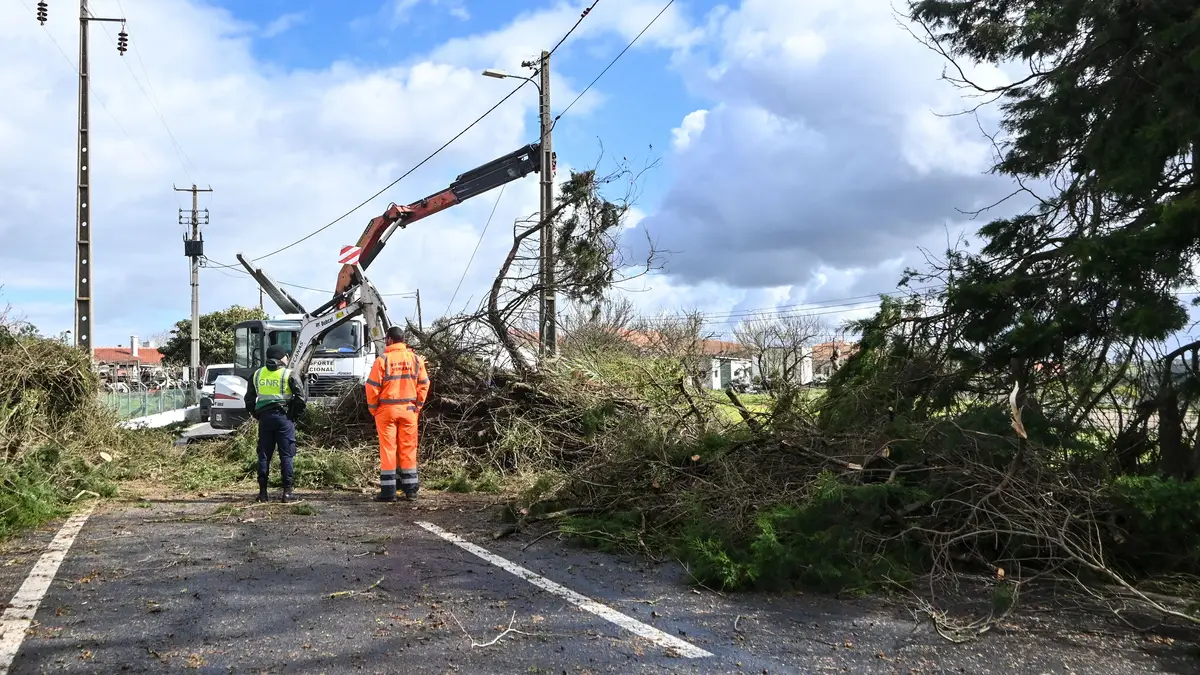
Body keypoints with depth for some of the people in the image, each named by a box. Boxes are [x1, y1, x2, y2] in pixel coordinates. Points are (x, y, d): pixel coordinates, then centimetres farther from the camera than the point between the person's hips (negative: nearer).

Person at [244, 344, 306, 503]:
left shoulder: (257, 374, 10)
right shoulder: (289, 374, -4)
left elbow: (249, 399, 12)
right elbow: (300, 397, -10)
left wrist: (256, 415, 17)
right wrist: (295, 414, 3)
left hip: (264, 417, 4)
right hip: (284, 417, -4)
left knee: (264, 455, 8)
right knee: (286, 455, 0)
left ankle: (263, 492, 8)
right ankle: (287, 492, -2)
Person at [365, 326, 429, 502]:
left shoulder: (383, 360, -8)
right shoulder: (416, 359, 2)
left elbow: (372, 387, -8)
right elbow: (424, 384, 3)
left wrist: (373, 408, 4)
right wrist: (417, 406, 12)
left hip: (387, 409, -3)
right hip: (409, 410, 3)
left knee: (388, 449, 2)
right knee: (408, 448, 9)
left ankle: (388, 491, 2)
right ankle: (411, 489, 13)